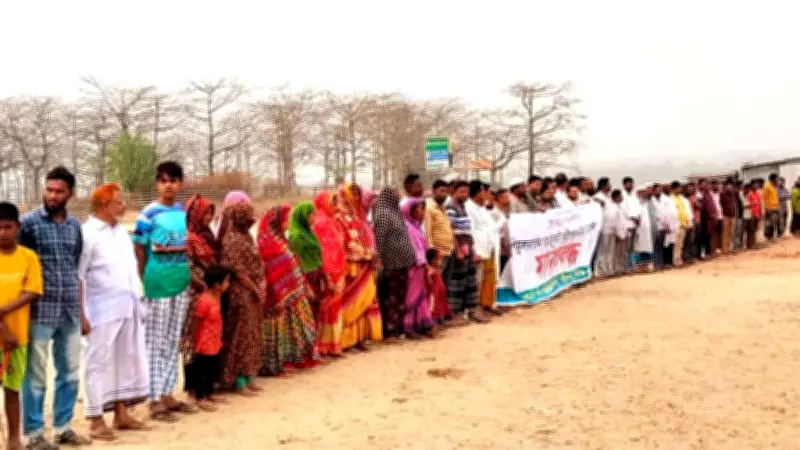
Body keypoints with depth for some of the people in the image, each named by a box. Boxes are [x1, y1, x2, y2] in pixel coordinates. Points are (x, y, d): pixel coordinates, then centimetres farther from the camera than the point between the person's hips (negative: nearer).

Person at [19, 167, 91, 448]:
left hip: (69, 312, 5)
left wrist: (82, 312, 14)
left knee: (70, 372, 11)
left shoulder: (74, 226, 10)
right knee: (36, 374, 3)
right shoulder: (28, 222, -5)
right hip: (40, 311, -5)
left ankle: (63, 427, 24)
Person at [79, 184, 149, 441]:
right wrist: (81, 314, -16)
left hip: (129, 307, 8)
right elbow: (77, 277, -14)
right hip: (103, 310, -8)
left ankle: (121, 413, 23)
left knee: (128, 359, 12)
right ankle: (96, 421, 6)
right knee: (99, 363, -1)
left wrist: (137, 302, 17)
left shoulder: (121, 231, 12)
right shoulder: (87, 234, -12)